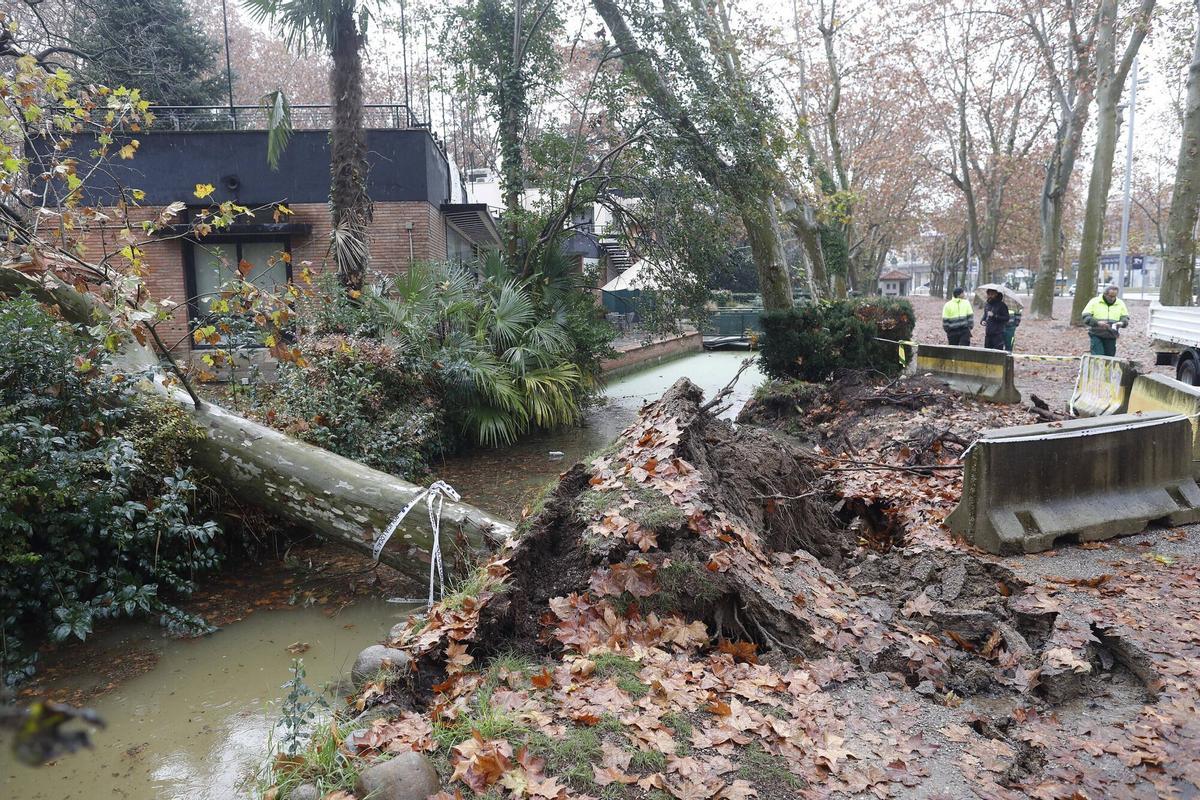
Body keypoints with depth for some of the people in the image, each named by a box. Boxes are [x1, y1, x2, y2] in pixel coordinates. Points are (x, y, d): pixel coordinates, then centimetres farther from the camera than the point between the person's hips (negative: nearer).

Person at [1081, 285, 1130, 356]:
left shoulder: (1120, 303, 9)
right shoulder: (1094, 301, -2)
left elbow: (1125, 318, 12)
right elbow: (1085, 317, -7)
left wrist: (1122, 323, -12)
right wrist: (1097, 323, -24)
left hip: (1111, 337, 4)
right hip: (1096, 335, -3)